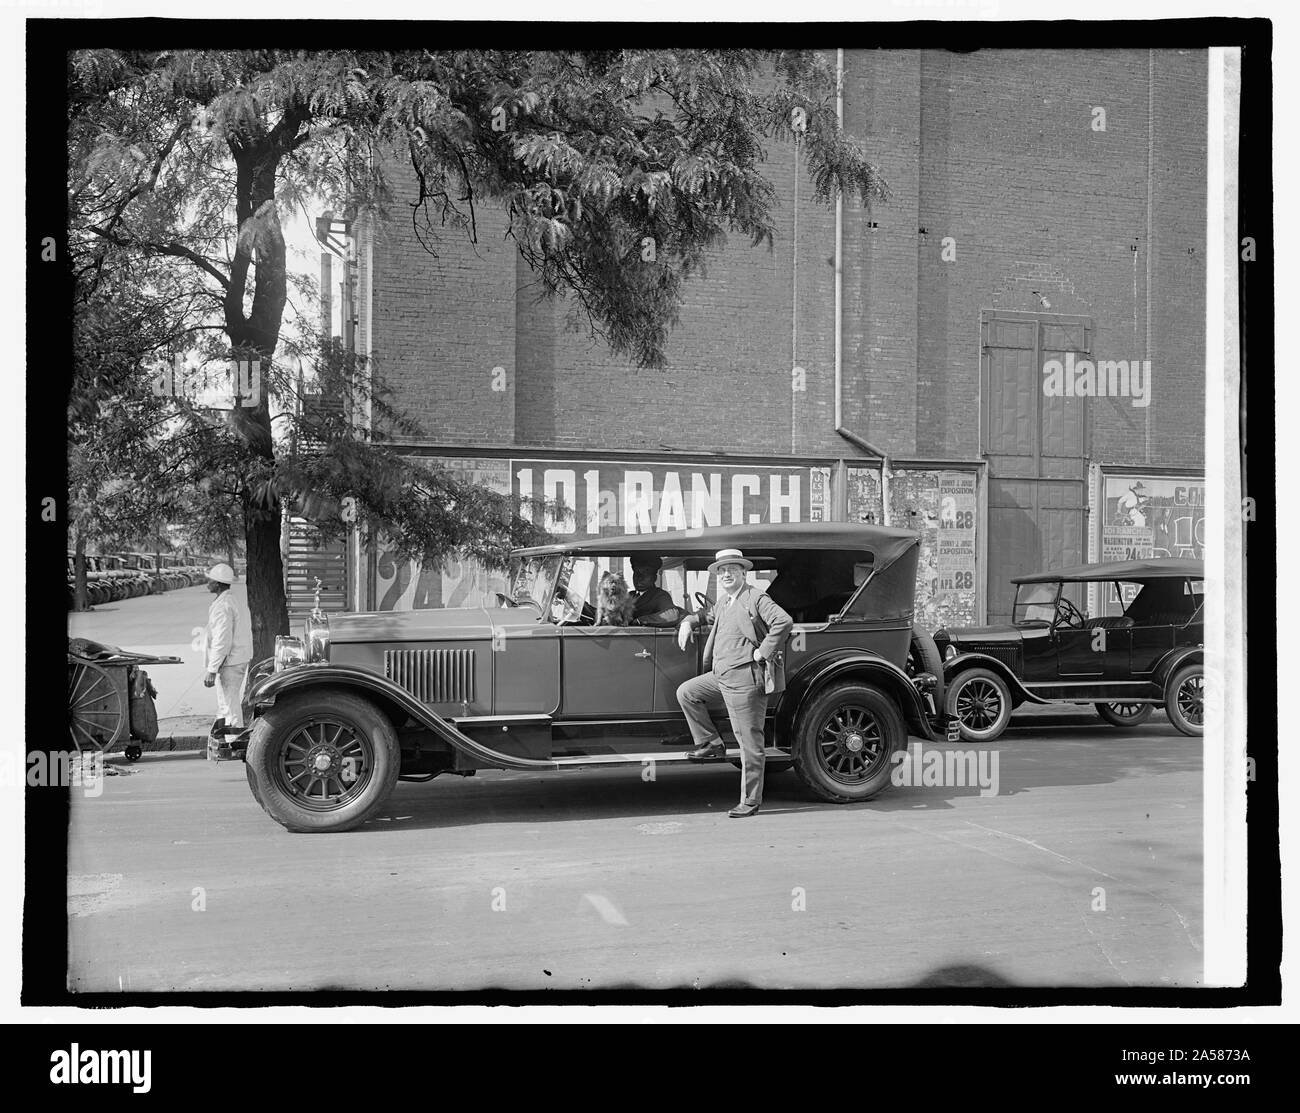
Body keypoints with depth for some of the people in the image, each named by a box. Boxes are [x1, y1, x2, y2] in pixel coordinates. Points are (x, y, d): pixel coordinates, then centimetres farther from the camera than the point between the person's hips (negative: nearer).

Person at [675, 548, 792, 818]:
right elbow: (709, 615, 41)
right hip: (721, 677, 9)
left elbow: (784, 621, -25)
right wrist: (688, 621, 24)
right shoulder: (723, 602, 17)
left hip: (745, 679, -9)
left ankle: (750, 802, 4)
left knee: (749, 742, -3)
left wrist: (763, 653, -21)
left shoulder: (756, 599, -11)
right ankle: (711, 744, 18)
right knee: (686, 693, 11)